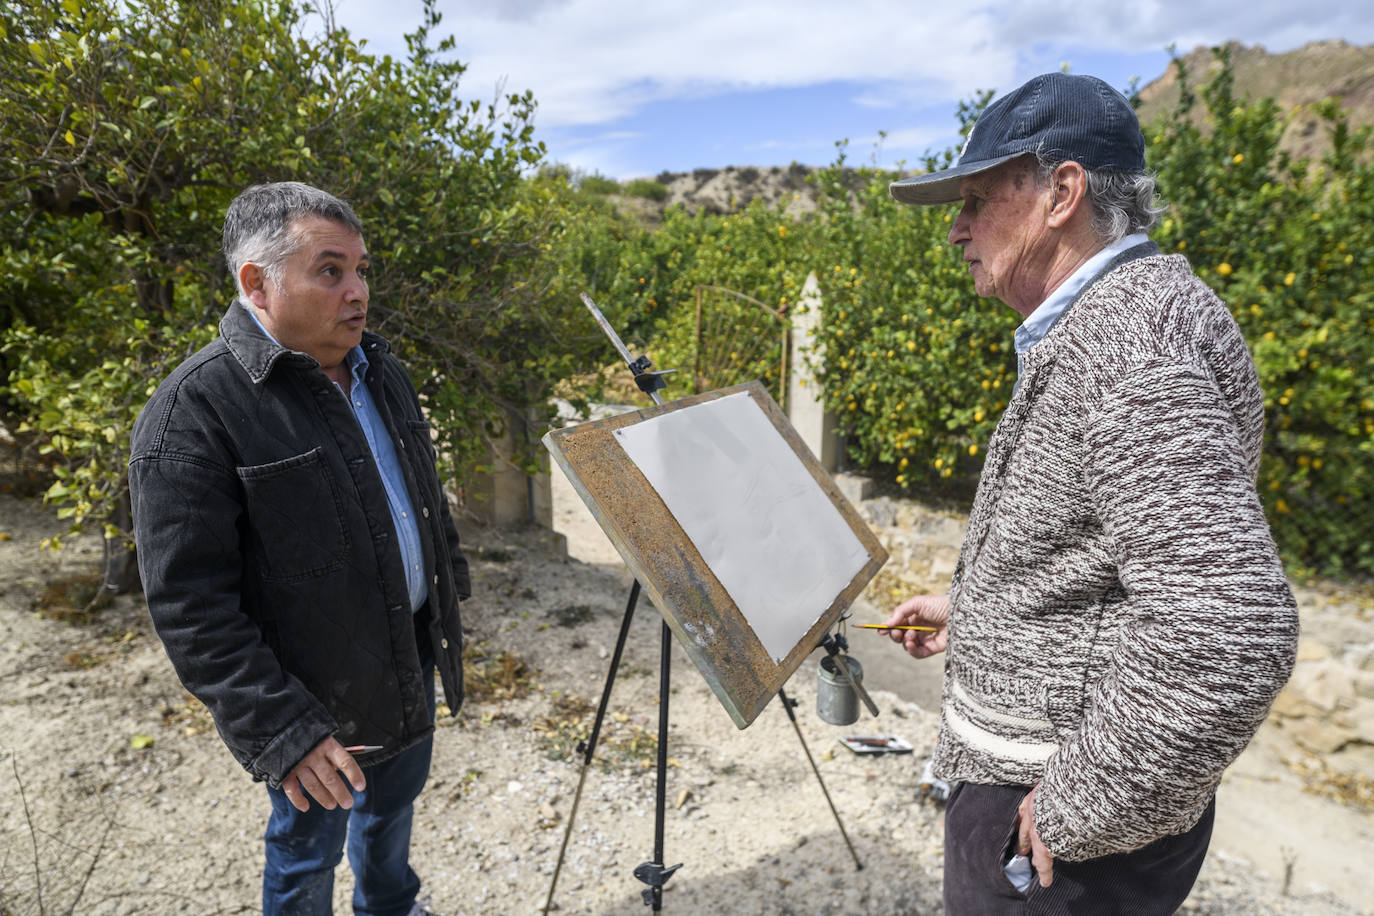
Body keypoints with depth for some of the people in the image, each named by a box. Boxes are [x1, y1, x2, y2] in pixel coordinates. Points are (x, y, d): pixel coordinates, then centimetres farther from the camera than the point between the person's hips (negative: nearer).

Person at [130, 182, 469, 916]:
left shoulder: (380, 371, 3)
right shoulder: (195, 409, -22)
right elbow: (190, 605, -22)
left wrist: (449, 579, 17)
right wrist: (280, 731, -23)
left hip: (412, 654, 8)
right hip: (317, 697, -7)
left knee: (397, 799, 28)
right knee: (311, 851, 17)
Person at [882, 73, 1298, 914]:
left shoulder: (1128, 340, -25)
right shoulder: (1108, 322, 8)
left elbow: (1227, 630, -32)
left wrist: (1079, 814, -23)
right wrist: (971, 610, 15)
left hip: (1055, 828, -9)